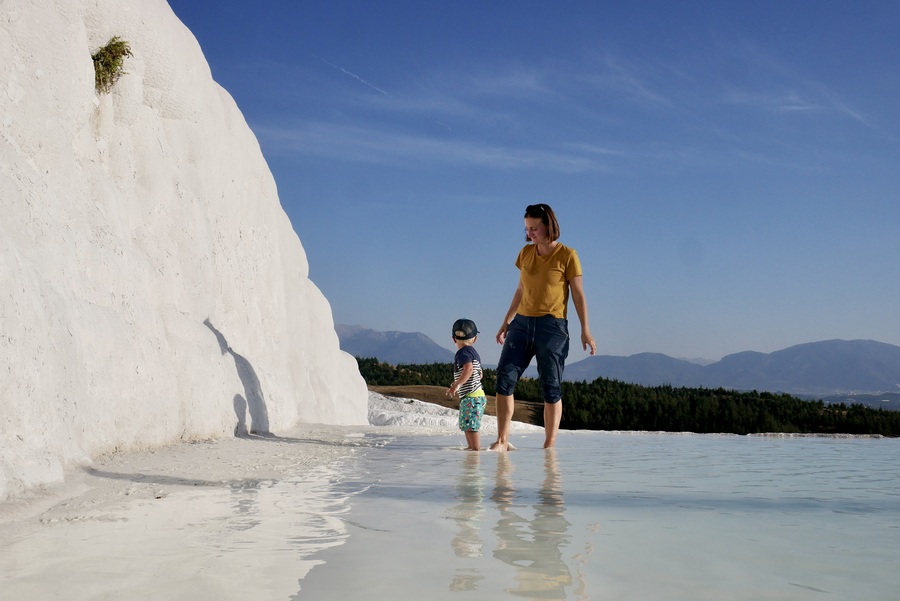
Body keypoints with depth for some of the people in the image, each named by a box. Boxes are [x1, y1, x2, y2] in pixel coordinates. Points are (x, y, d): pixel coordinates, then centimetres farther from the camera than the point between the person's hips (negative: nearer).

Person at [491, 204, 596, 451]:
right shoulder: (525, 253, 11)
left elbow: (578, 293, -1)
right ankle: (502, 441, -5)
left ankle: (549, 446, 4)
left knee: (551, 388, -1)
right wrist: (506, 322, 21)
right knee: (505, 377, -7)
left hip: (552, 326, -5)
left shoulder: (566, 255, -3)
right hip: (522, 323, 5)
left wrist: (585, 329, -4)